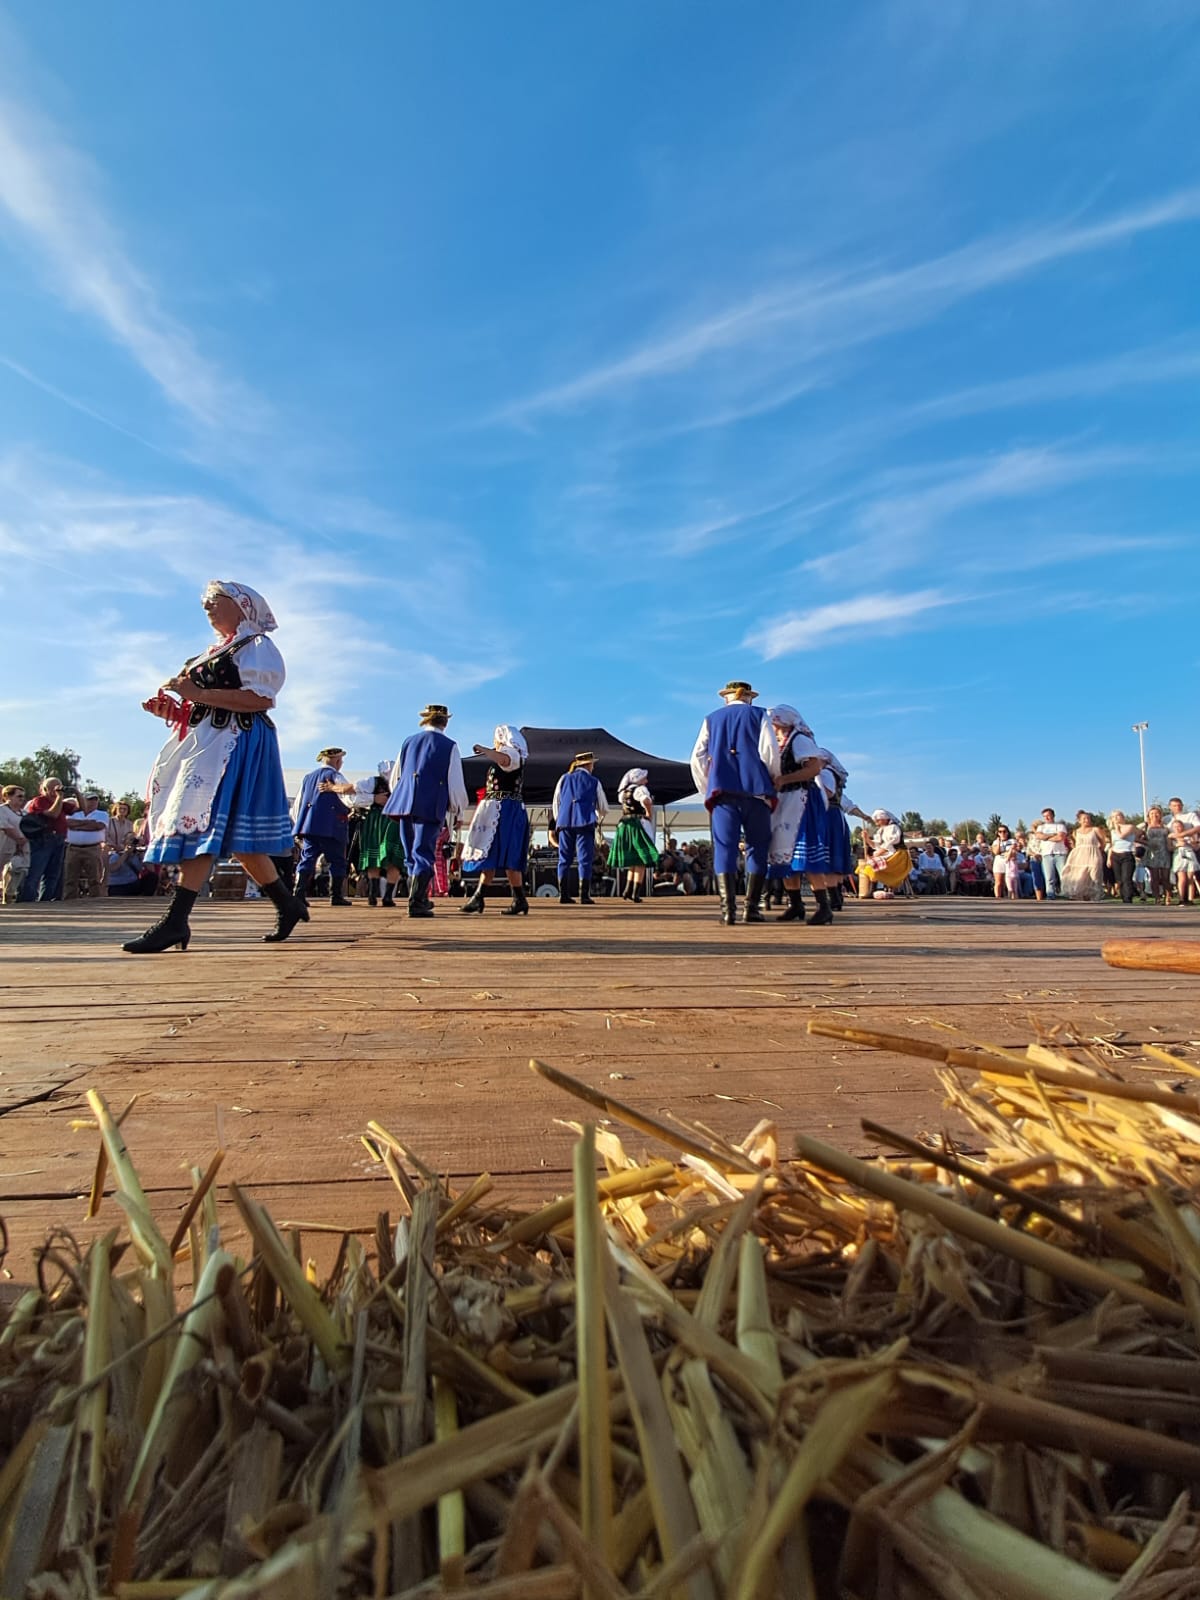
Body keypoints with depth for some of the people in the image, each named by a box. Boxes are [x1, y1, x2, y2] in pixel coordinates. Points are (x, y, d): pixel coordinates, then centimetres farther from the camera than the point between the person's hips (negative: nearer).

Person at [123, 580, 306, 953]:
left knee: (202, 824, -17)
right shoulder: (214, 653, 26)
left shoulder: (256, 647, -1)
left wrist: (198, 693, -17)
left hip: (234, 744, -9)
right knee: (235, 837, 8)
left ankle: (175, 921, -18)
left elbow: (260, 699, -17)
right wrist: (171, 710, 6)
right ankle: (287, 906, 16)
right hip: (205, 743, 9)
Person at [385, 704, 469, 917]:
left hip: (405, 804, 4)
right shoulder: (449, 746, 0)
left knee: (412, 856, 14)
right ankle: (416, 903, -10)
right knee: (423, 855, -3)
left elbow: (394, 779, 18)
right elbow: (456, 784, -2)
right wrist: (458, 812, 9)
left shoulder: (408, 742, 13)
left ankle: (419, 899, 25)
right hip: (430, 807, -4)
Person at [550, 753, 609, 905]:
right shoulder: (594, 782, 8)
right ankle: (584, 896, -6)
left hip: (564, 823, 3)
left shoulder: (564, 778, 14)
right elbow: (604, 808, 12)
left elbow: (555, 804, 14)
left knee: (564, 859, 7)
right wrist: (598, 820, 32)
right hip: (585, 823, -3)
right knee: (584, 860, -3)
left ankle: (564, 895, 6)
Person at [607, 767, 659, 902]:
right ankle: (635, 893, -6)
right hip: (638, 825, -7)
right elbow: (646, 801, -25)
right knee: (641, 860, -2)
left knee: (632, 859, 18)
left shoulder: (624, 791, 17)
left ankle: (628, 889, 11)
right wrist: (650, 815, -11)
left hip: (624, 825, 7)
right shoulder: (640, 789, -7)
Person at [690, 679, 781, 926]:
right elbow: (770, 752, -3)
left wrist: (707, 790, 15)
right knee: (757, 848, 7)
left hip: (721, 792, 1)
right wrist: (774, 780, 11)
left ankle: (728, 908, -14)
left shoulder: (711, 719, 17)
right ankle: (752, 908, 2)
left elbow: (697, 758, 9)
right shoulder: (759, 715, 10)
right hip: (755, 791, -1)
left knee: (724, 848, -3)